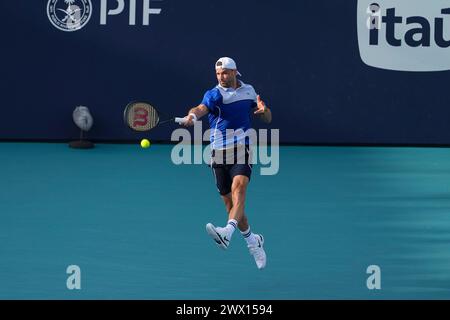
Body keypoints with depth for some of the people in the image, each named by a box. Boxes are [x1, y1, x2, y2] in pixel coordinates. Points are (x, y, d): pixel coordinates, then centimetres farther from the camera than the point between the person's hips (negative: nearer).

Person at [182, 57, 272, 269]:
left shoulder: (248, 91, 7)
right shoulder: (214, 95, -4)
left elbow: (267, 119, 16)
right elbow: (202, 108, -27)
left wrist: (263, 110, -8)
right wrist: (193, 115, -51)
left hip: (242, 151, 0)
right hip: (219, 154, 0)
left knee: (238, 188, -27)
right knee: (230, 203, 6)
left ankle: (227, 233, -46)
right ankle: (252, 241, 27)